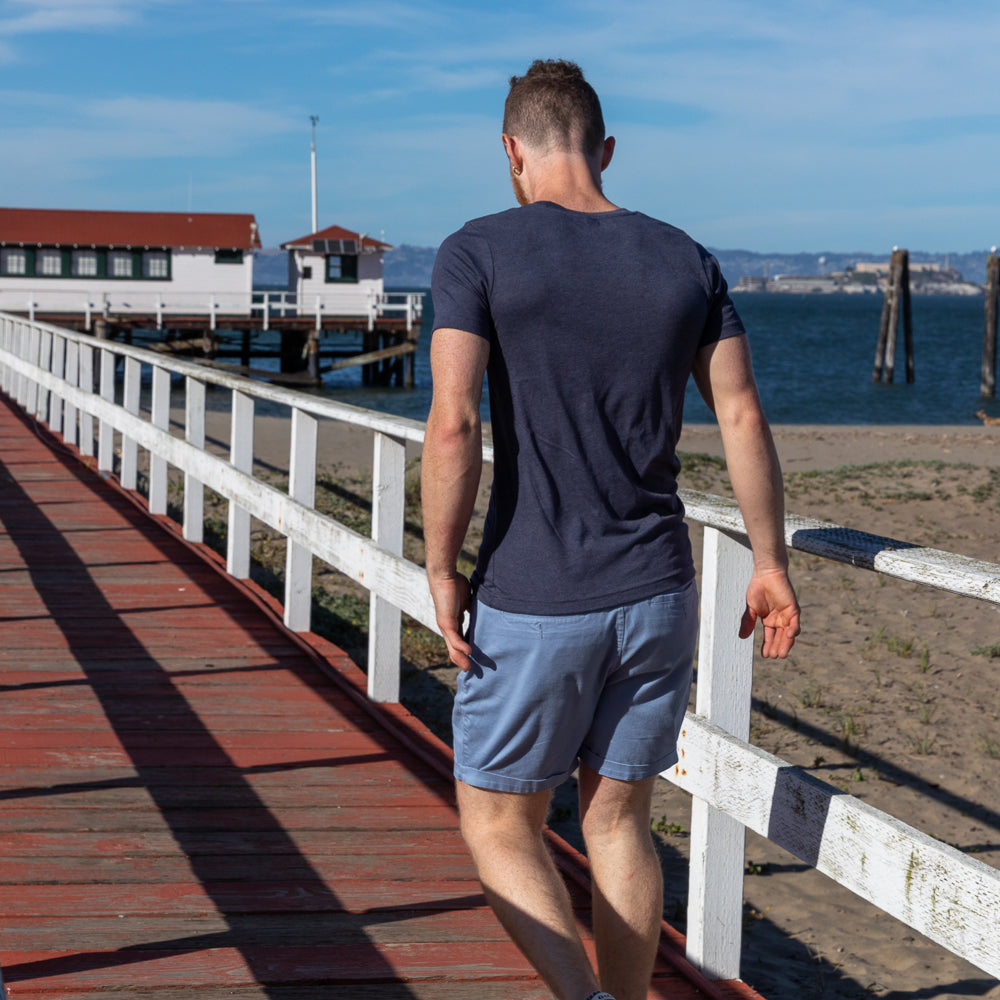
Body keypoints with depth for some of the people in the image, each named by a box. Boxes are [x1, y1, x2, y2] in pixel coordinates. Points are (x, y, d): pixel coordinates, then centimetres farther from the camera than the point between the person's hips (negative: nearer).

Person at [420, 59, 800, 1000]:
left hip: (532, 603, -4)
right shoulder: (684, 260, 5)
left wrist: (441, 570, -8)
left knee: (498, 825, 10)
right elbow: (743, 417, 2)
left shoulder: (478, 253, -7)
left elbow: (453, 426, -17)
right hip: (657, 596, 4)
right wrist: (770, 563, 10)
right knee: (618, 821, 16)